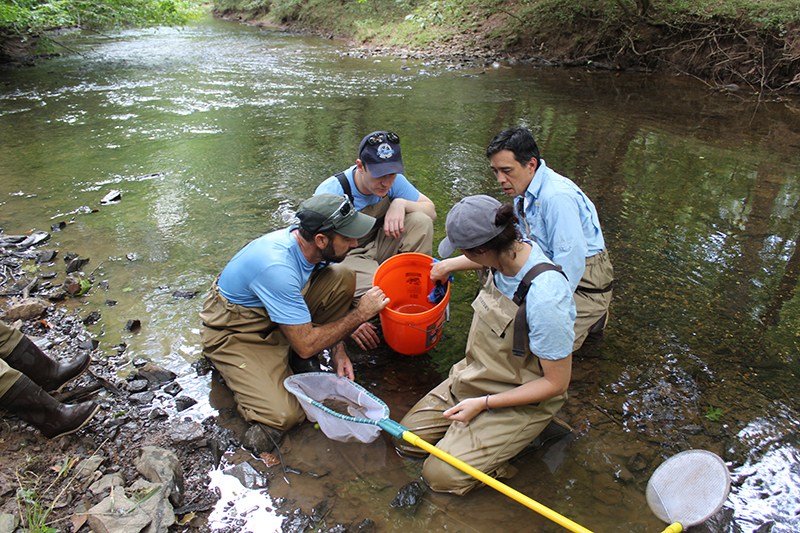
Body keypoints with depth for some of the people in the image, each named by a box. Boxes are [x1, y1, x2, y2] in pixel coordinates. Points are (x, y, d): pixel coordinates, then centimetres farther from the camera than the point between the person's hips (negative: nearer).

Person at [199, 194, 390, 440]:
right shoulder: (276, 267, -38)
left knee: (343, 277, -14)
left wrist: (337, 350, -6)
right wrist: (361, 314, -24)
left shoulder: (307, 242, -15)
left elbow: (327, 295, 3)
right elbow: (306, 345, -31)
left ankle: (296, 358, 0)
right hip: (236, 331, -7)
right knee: (283, 415, -23)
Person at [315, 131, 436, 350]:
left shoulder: (392, 180, -12)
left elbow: (431, 211, -3)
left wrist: (401, 203, -27)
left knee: (420, 221, -20)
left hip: (377, 245, 5)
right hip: (343, 257, -5)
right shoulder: (331, 193, -28)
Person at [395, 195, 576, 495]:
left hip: (521, 400, -7)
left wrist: (483, 404, -20)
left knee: (441, 475, -14)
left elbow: (556, 383, -23)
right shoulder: (511, 252, -12)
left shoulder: (546, 296, -34)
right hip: (476, 375, 7)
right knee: (406, 438, 3)